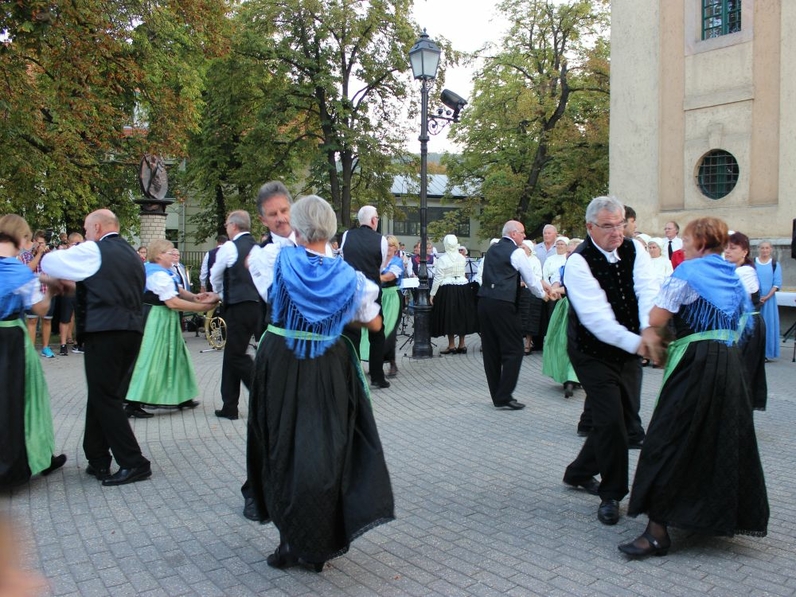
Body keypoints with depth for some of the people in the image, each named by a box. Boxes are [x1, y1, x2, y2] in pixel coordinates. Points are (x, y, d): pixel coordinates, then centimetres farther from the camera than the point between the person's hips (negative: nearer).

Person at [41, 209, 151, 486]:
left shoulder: (93, 251, -3)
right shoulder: (133, 256, 19)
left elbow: (48, 263, 2)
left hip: (104, 332, -8)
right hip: (132, 330, 8)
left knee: (105, 398, -2)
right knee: (105, 396, 15)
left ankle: (134, 464, -3)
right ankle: (98, 461, 21)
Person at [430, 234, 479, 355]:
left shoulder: (442, 259, -11)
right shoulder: (462, 257, 3)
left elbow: (438, 278, -11)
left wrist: (432, 294, -5)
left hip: (447, 289, -5)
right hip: (463, 288, 5)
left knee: (448, 316, 3)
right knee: (462, 315, 11)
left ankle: (452, 345, 7)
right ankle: (462, 345, 15)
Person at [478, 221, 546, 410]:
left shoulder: (492, 250, 17)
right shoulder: (516, 252, -3)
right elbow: (531, 279, 2)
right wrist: (542, 294, 21)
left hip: (484, 301, 8)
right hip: (503, 304, -8)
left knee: (491, 350, 11)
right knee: (513, 350, 0)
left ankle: (497, 396, 18)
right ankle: (504, 396, -1)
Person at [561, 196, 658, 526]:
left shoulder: (634, 249, -4)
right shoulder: (578, 263, -21)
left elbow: (647, 291, -19)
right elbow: (596, 316, -29)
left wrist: (649, 330, -38)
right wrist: (635, 343, -42)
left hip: (628, 350, 6)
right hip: (593, 353, -6)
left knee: (626, 417, 14)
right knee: (611, 420, -10)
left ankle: (579, 472, 36)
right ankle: (611, 494, 10)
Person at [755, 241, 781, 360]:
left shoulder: (775, 265, 5)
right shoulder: (752, 263, 3)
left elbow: (777, 283, 0)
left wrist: (767, 297, -11)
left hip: (768, 299, 0)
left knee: (768, 324, 1)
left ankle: (766, 352, 6)